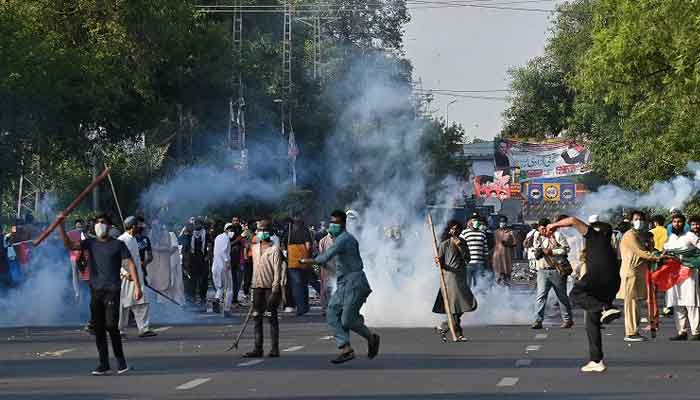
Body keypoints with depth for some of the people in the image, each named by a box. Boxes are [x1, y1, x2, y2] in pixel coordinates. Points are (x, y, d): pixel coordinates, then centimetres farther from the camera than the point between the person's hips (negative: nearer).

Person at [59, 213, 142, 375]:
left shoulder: (118, 245, 4)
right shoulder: (90, 243, 12)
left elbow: (130, 264, -1)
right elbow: (70, 245, 0)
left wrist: (137, 286, -11)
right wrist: (61, 227, -13)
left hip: (112, 290, -4)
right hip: (96, 291, 4)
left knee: (111, 325, -13)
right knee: (98, 328, 3)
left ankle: (121, 361, 0)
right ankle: (104, 364, 9)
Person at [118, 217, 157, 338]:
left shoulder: (134, 240, 16)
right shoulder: (121, 240, -11)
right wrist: (125, 272, -23)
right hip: (126, 277, -8)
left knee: (142, 303, 3)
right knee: (124, 304, 0)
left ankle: (144, 329, 4)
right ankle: (120, 330, 9)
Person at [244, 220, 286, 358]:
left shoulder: (274, 249, -8)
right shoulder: (255, 248, 12)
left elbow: (277, 271, -11)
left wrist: (275, 291, -16)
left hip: (270, 287, -6)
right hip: (258, 287, 6)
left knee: (272, 317, -3)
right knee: (257, 317, 4)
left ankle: (275, 349, 1)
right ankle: (258, 349, 7)